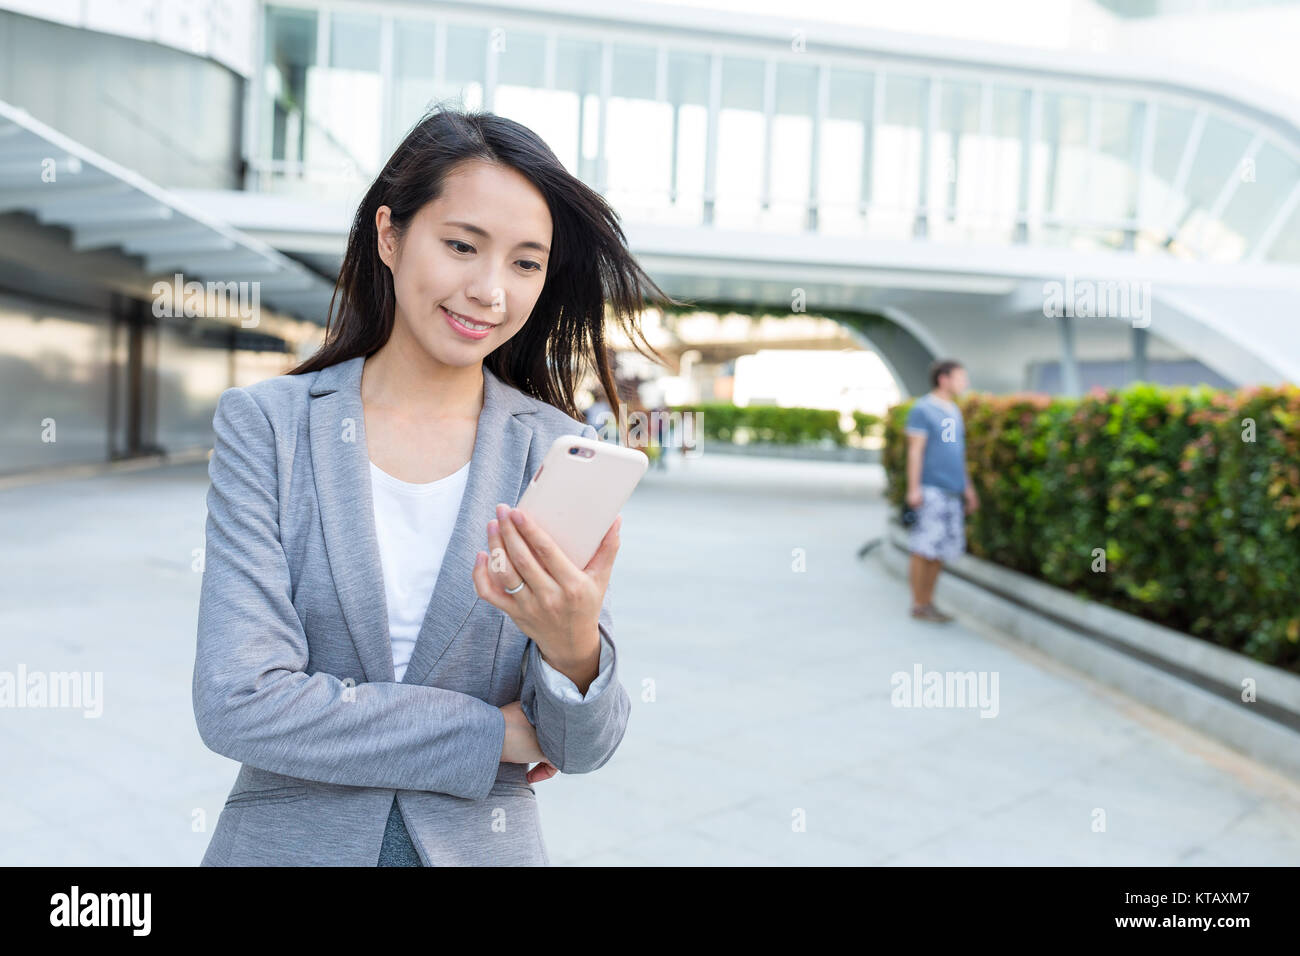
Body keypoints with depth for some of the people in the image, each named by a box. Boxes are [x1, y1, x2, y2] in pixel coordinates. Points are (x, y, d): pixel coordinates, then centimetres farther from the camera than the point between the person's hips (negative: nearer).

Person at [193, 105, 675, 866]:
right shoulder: (265, 424, -10)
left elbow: (585, 746, -10)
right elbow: (237, 704, -17)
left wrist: (573, 648, -32)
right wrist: (496, 731, -14)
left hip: (486, 844, 1)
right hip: (288, 840, 0)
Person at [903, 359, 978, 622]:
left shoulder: (954, 411, 19)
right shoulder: (922, 409, -5)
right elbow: (915, 450, -10)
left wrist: (968, 487, 22)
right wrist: (913, 488, -15)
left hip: (952, 491, 8)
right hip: (931, 490, -8)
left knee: (942, 550, 8)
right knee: (924, 548, -6)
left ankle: (929, 602, 16)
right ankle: (918, 605, 1)